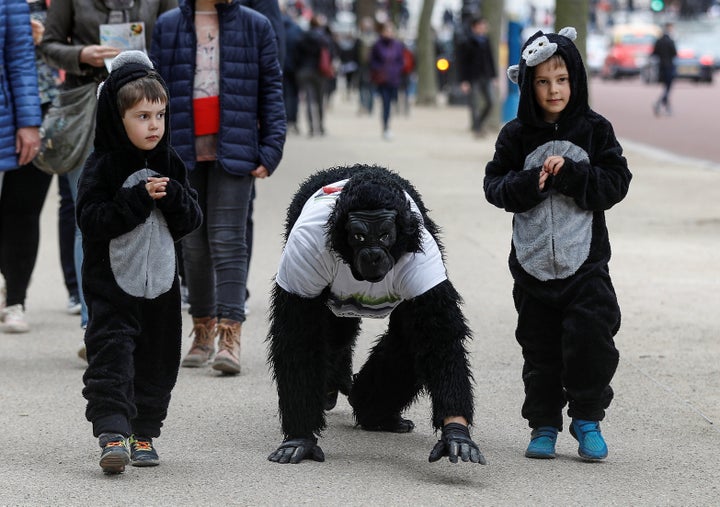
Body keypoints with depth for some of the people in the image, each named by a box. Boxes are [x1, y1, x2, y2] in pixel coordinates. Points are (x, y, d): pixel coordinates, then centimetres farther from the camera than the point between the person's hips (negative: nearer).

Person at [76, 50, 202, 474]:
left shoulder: (171, 164, 6)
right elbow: (91, 220, -17)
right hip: (113, 281, -5)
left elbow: (193, 219, 5)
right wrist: (139, 199, -23)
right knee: (112, 353, -14)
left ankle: (145, 432, 20)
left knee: (157, 359, 9)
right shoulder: (103, 167, -9)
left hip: (161, 281, 5)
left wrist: (172, 198, -16)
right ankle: (112, 433, -19)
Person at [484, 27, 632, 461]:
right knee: (540, 348, 7)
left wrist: (570, 174, -18)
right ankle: (544, 425, 19)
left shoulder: (595, 130, -1)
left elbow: (616, 183, -6)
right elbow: (495, 186, -1)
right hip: (533, 261, 1)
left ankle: (588, 420, 7)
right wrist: (530, 183, -19)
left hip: (585, 261, -1)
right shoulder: (516, 135, 1)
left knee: (591, 337, -10)